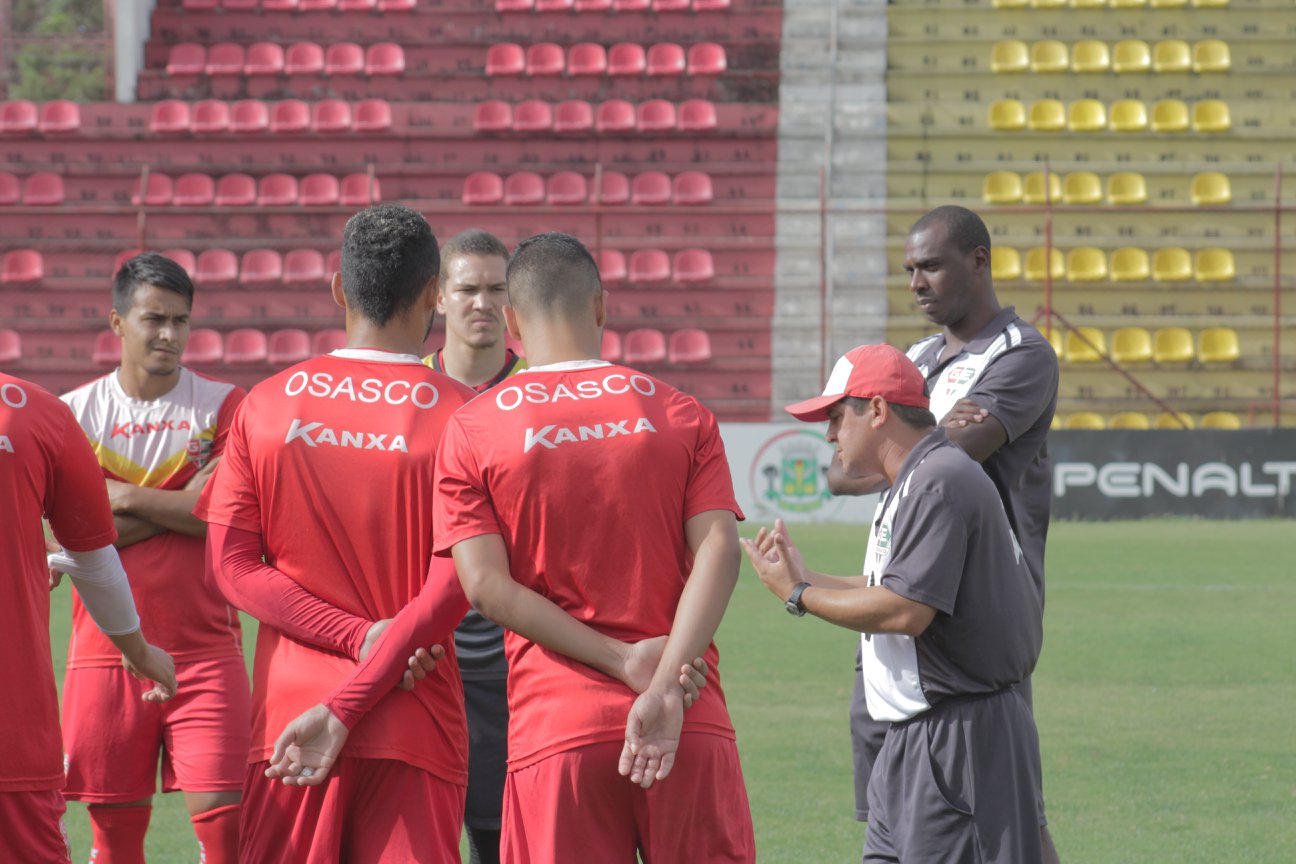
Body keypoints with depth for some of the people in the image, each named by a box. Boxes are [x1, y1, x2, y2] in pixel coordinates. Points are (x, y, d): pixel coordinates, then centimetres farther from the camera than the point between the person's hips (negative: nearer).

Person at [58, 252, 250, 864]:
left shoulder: (222, 406, 4)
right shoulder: (76, 412, 4)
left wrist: (127, 497, -7)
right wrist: (180, 507, -7)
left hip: (205, 647, -1)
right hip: (108, 649, 1)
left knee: (220, 813, -9)